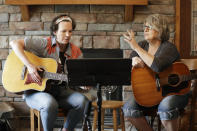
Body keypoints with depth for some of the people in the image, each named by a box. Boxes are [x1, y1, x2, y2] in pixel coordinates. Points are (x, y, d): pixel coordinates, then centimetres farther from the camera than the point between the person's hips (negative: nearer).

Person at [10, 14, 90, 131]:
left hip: (59, 91, 4)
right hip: (35, 90, -4)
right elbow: (15, 43, -16)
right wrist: (29, 65, -26)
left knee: (83, 101, -23)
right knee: (50, 104, -37)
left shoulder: (76, 52, 4)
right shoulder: (45, 44, -10)